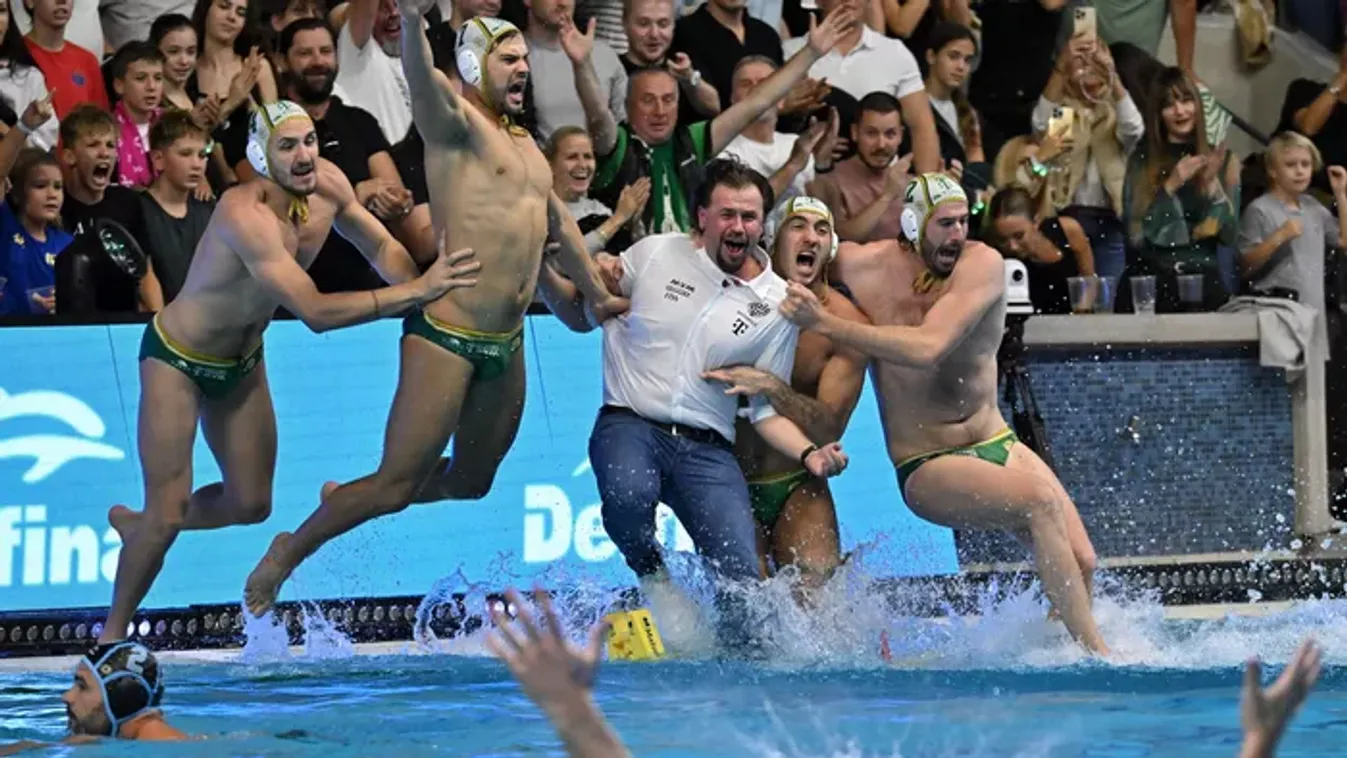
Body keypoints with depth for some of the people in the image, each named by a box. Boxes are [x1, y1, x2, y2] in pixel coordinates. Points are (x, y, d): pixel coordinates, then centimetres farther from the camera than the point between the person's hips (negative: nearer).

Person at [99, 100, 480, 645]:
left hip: (243, 361, 8)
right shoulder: (246, 215, -37)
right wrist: (417, 290, -44)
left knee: (251, 503, 13)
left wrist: (426, 287, -18)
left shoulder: (328, 185, -15)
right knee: (167, 513, -8)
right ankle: (114, 631, 12)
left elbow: (382, 247, 2)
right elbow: (315, 313, -42)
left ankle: (138, 526, 39)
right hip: (177, 356, -8)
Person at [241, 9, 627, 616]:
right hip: (447, 334, -8)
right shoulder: (457, 122, -6)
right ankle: (289, 552, 11)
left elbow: (560, 224, 33)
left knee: (471, 481, 17)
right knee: (397, 484, -8)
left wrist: (596, 296, 42)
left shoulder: (526, 144, 19)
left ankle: (347, 500, 38)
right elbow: (421, 78, -29)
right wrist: (412, 21, -50)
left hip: (506, 343, 8)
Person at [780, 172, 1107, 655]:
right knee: (1041, 501, -29)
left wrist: (828, 324, -27)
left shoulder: (982, 265, -11)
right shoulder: (865, 267, -8)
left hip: (998, 446, 3)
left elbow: (927, 348, -26)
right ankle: (1098, 655, -27)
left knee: (1080, 562, -13)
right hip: (928, 469, -3)